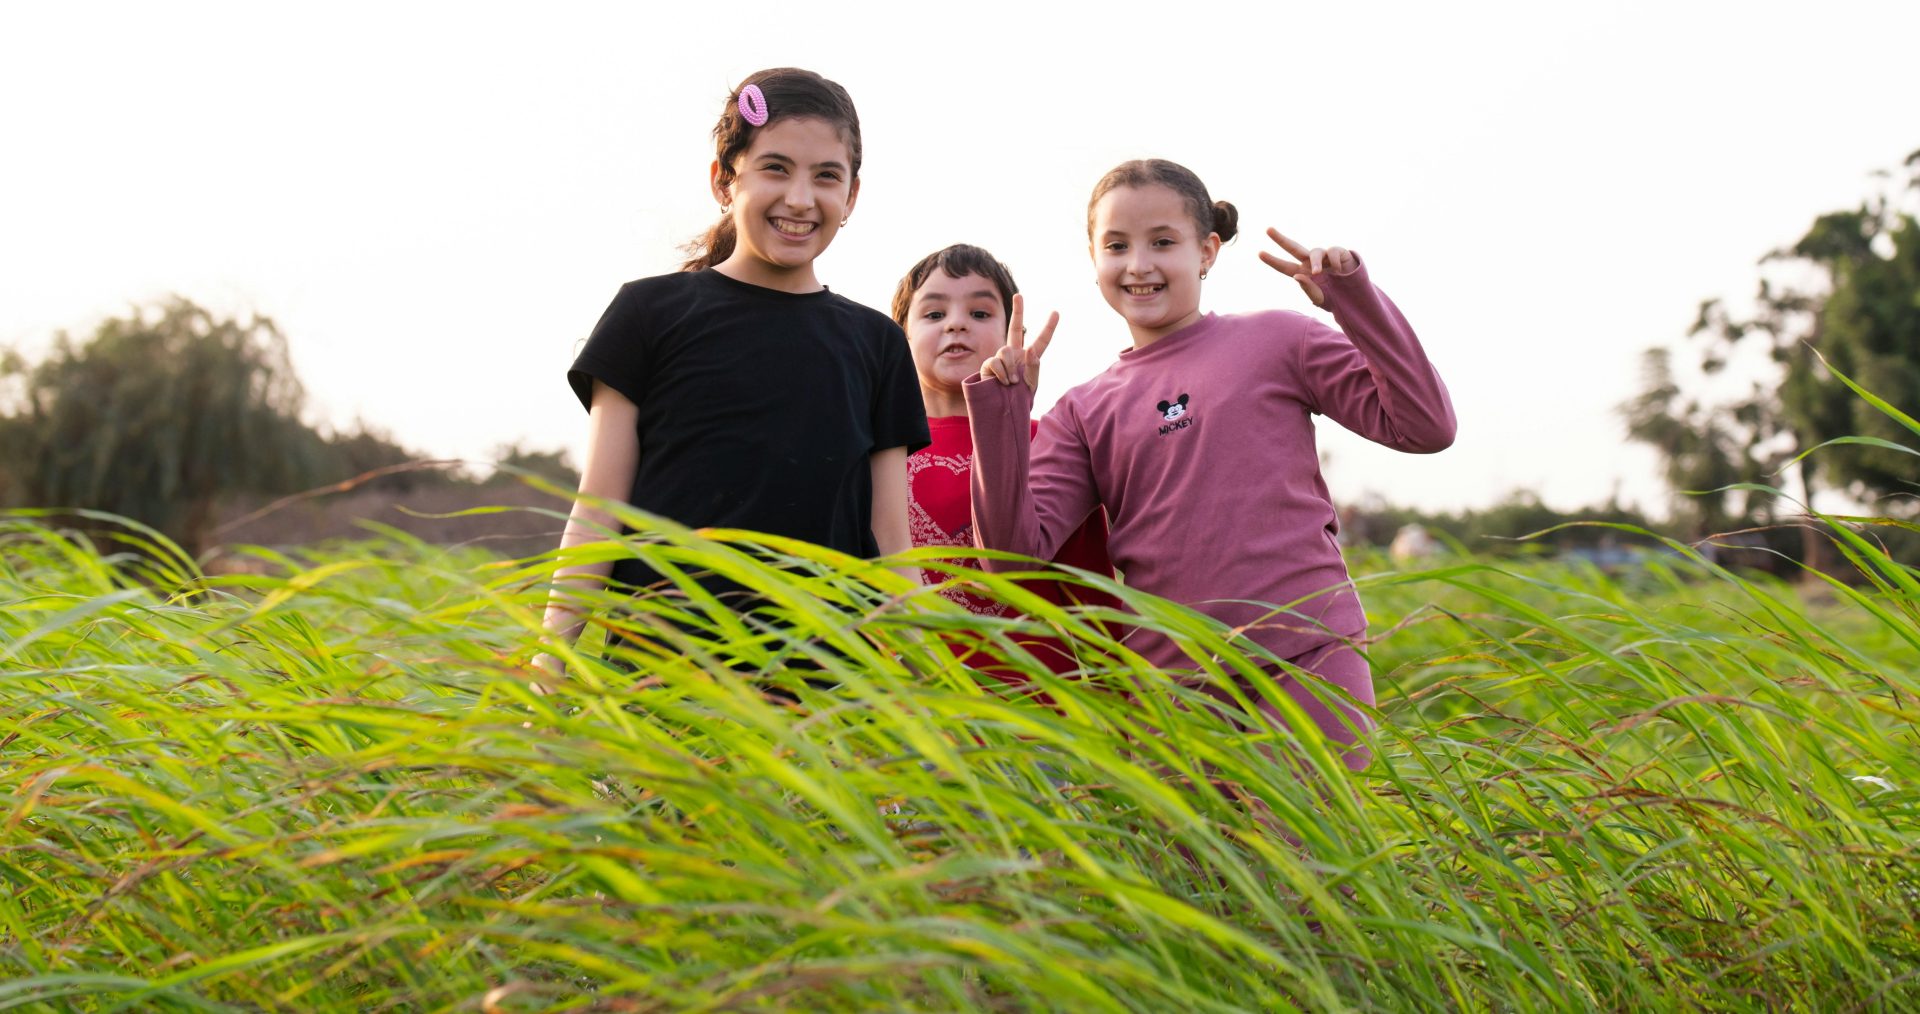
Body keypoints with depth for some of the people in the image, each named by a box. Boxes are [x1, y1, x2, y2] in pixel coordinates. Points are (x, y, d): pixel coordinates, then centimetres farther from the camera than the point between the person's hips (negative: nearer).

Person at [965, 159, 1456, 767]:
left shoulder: (1276, 341, 6)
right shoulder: (1084, 411, 11)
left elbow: (1424, 426, 0)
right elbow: (1017, 549, 1)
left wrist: (1353, 297, -6)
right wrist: (1001, 410, -5)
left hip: (1305, 661, -2)